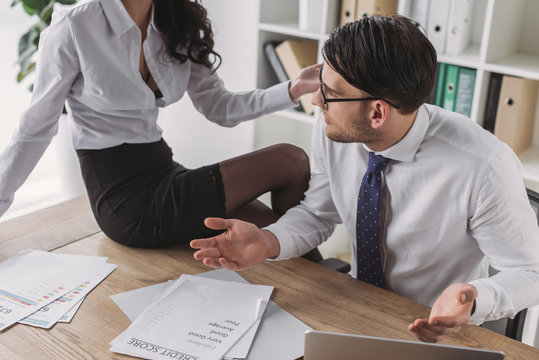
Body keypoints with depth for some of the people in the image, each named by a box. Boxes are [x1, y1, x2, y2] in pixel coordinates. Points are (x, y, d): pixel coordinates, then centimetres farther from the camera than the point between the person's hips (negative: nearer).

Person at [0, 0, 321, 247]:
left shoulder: (176, 28, 7)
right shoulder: (75, 27, -13)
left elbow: (220, 107, 4)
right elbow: (37, 128, -4)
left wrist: (294, 89, -9)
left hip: (164, 174, 7)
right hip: (126, 198, -6)